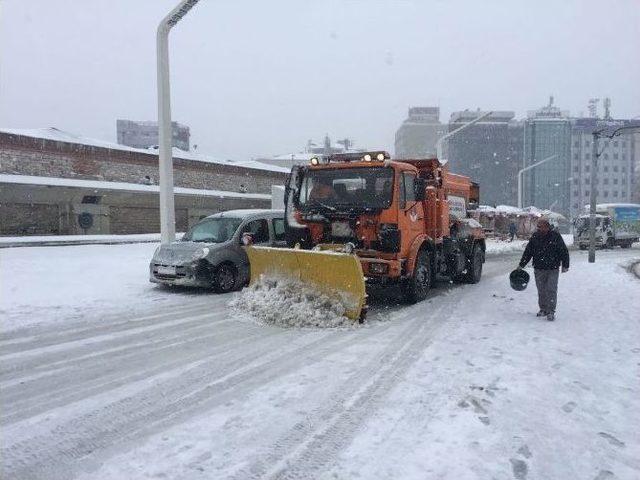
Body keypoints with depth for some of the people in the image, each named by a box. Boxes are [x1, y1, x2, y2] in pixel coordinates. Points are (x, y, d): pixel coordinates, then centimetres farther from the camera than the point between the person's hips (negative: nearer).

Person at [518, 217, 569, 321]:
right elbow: (528, 251, 9)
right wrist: (521, 265, 8)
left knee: (551, 290, -5)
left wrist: (565, 265, -1)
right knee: (541, 291, 9)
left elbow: (564, 251, 1)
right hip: (539, 269, 3)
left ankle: (551, 312, 0)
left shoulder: (555, 236, -5)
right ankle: (543, 309, 22)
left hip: (553, 269, -3)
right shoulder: (535, 236, 3)